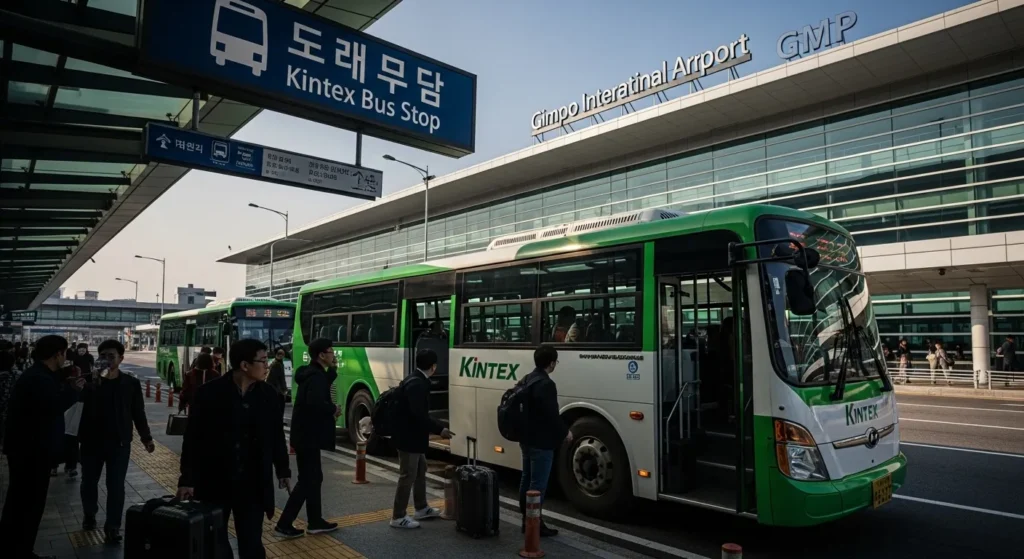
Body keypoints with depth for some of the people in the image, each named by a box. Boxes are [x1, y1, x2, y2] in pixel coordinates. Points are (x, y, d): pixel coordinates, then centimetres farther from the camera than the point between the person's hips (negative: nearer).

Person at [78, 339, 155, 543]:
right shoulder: (90, 381, -3)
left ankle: (112, 527, 6)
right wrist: (95, 381, -33)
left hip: (119, 442, -1)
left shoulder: (131, 383, -2)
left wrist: (146, 438, 4)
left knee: (116, 486, -2)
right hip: (92, 440, 1)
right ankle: (89, 515, 39)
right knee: (89, 482, 15)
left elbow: (138, 412, 4)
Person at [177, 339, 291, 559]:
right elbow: (192, 438, -6)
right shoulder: (210, 393, -10)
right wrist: (187, 479, -8)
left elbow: (277, 437, 8)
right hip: (215, 483, -1)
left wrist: (283, 471, 8)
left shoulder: (269, 396, -1)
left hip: (253, 485, 2)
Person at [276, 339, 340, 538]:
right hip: (308, 436, -10)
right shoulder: (315, 376, -20)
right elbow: (315, 402, -35)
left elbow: (322, 388, 27)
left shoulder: (312, 373, 10)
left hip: (306, 434, 10)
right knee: (307, 481, -2)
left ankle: (315, 522, 24)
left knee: (314, 478, 15)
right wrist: (333, 409, -18)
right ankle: (284, 524, 4)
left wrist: (333, 369, 12)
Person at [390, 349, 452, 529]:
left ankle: (421, 508, 34)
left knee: (420, 470, 21)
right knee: (408, 476, -1)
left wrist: (438, 426, 15)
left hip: (412, 435, 11)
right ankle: (398, 517, 10)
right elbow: (419, 414, -29)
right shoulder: (417, 384, -24)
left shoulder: (415, 380, 8)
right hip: (409, 437, -11)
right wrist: (439, 430, -20)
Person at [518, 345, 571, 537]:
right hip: (541, 442, -10)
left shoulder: (526, 380, 9)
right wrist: (565, 432, -7)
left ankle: (526, 519, 23)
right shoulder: (546, 384, -21)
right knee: (538, 484, -3)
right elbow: (551, 414, -22)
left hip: (527, 439, 10)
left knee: (527, 480, 14)